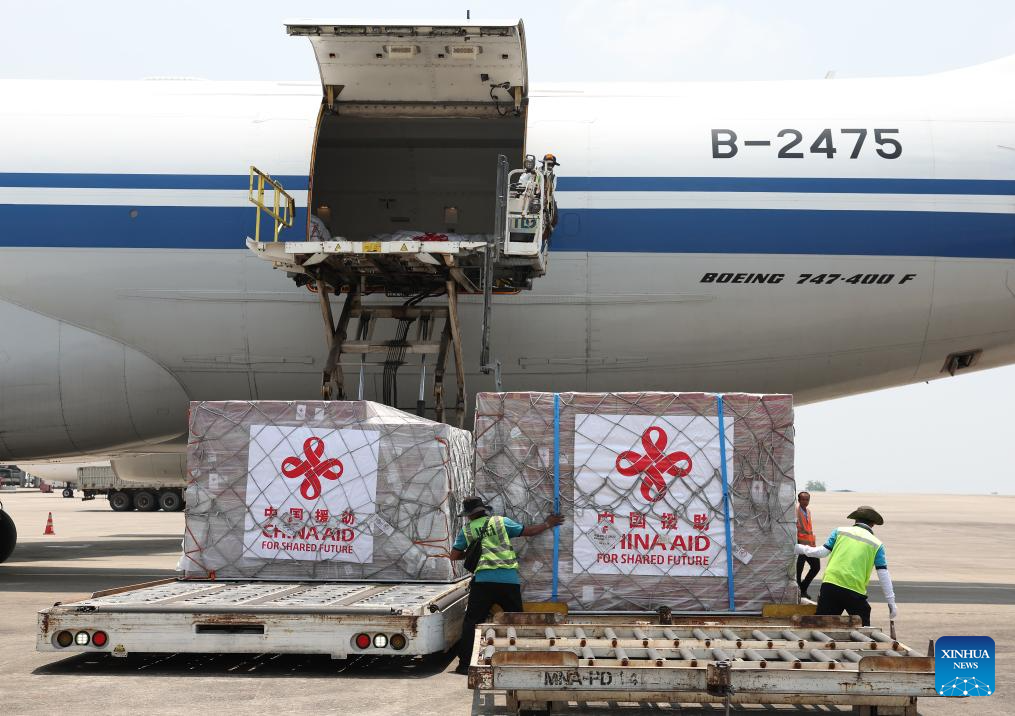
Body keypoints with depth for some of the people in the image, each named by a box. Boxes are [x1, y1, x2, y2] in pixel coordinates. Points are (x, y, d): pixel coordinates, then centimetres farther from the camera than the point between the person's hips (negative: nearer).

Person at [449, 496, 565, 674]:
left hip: (483, 580, -1)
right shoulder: (501, 521, 11)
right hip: (509, 579, 1)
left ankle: (465, 664, -1)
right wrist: (548, 524, 30)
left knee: (471, 622, 5)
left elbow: (454, 556, 12)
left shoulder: (466, 529, 11)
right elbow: (527, 531, 15)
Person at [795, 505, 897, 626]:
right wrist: (891, 602, 7)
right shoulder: (877, 544, 9)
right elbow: (884, 575, 4)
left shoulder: (840, 531, 10)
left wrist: (800, 548, 20)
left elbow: (822, 552, 4)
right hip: (855, 591, -1)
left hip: (830, 585, 1)